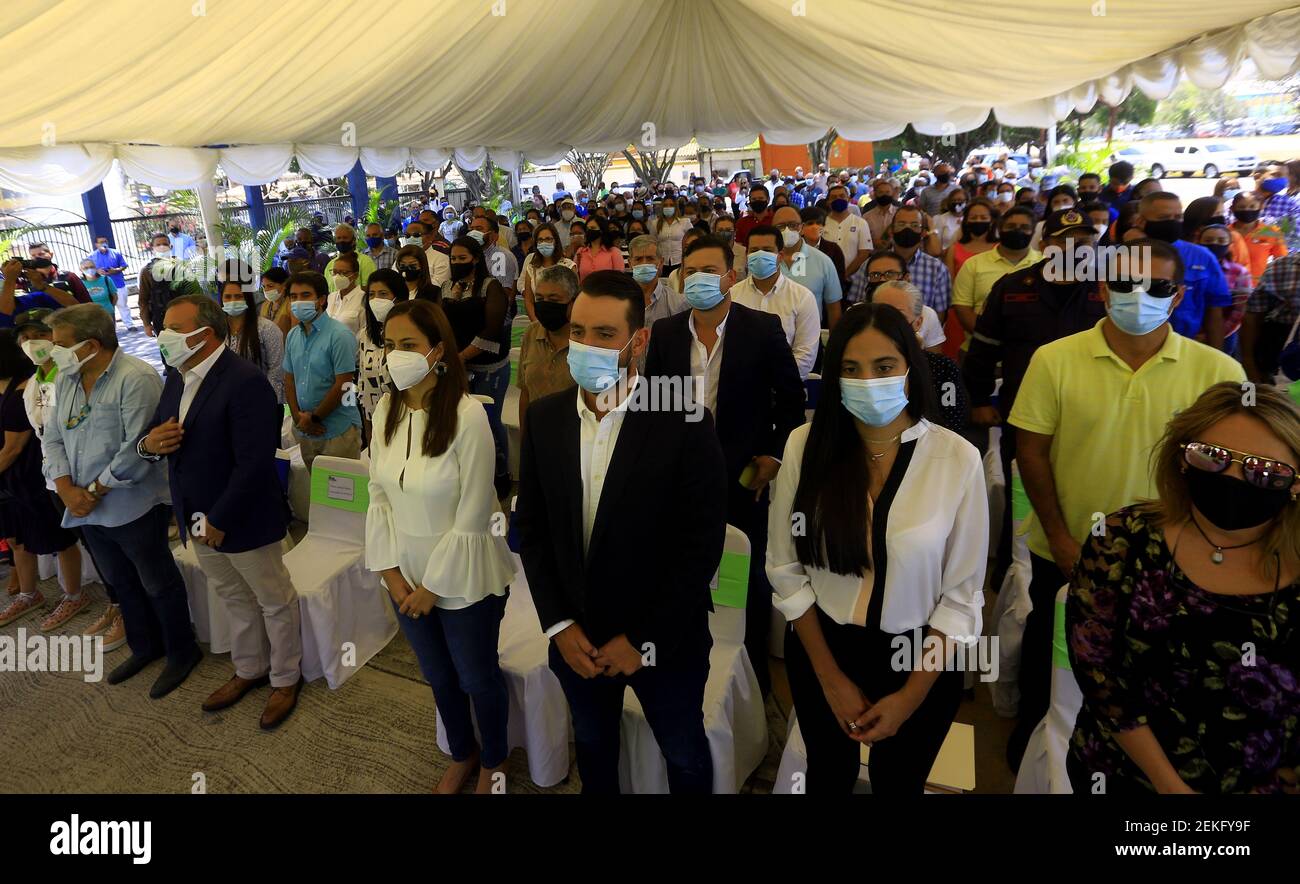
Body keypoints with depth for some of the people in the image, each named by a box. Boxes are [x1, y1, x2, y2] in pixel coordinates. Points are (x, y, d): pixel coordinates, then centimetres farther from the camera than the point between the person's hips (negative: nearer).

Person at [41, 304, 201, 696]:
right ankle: (145, 647, 39)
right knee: (122, 582, 21)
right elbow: (53, 439, 8)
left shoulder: (136, 378, -18)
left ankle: (182, 652, 24)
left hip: (133, 507, -8)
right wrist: (67, 489, -6)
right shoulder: (65, 381, 7)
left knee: (159, 583, 6)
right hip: (87, 511, 8)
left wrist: (95, 490, -15)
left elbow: (137, 447, -22)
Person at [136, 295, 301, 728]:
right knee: (235, 599, 24)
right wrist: (148, 444, -12)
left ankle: (285, 679, 30)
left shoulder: (246, 381, -22)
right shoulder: (177, 378, 5)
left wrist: (219, 521, -21)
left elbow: (254, 463, -26)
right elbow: (152, 437, 12)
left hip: (243, 521, -8)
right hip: (199, 522, 8)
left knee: (275, 602, 12)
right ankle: (249, 670, 43)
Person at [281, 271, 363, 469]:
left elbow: (342, 385, -16)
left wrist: (314, 418, -10)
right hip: (304, 431, 6)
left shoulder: (340, 335, -12)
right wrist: (298, 417, 0)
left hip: (338, 432, -6)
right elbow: (289, 379, 14)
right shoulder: (292, 336, 9)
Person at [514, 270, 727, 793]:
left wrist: (644, 641, -15)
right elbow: (531, 526, 0)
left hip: (664, 641, -3)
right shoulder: (544, 418, -6)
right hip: (576, 637, 3)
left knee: (684, 755, 22)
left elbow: (702, 546, -17)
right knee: (591, 745, 27)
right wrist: (558, 623, -6)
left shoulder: (685, 423, -19)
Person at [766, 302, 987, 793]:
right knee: (829, 777, 25)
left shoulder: (957, 458, -16)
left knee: (899, 784, 23)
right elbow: (784, 567, -8)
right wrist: (831, 677, -6)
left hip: (919, 658, -1)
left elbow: (962, 593, -10)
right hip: (821, 649, 1)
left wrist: (911, 695, -9)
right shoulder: (806, 445, -13)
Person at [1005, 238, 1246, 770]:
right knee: (1048, 654, 21)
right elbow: (1031, 448, -9)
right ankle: (1032, 743, 47)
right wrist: (1059, 537, -10)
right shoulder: (1055, 359, -12)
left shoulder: (1219, 372, -11)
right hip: (1063, 554, 0)